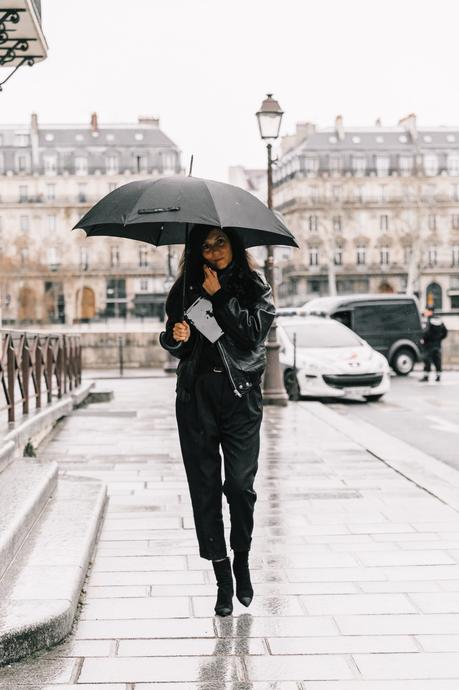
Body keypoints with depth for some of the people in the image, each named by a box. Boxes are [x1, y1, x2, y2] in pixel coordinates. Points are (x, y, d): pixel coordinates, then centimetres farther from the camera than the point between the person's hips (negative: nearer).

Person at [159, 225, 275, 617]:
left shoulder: (255, 288, 4)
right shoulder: (187, 288, 10)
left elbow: (252, 334, -11)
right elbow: (174, 343, 12)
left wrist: (219, 297, -10)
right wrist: (177, 336, -10)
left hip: (241, 396, -2)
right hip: (196, 396, 2)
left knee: (240, 484, -4)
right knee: (205, 486, 1)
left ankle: (242, 561, 20)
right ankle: (223, 577, 9)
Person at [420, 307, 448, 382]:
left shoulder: (430, 321, -13)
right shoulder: (439, 320, 11)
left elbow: (427, 332, -24)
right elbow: (445, 331, 15)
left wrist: (423, 339, -12)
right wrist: (440, 338, 16)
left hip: (429, 343, -7)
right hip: (438, 343, 7)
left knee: (427, 360, -4)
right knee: (437, 360, 10)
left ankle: (426, 376, -6)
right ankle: (438, 376, 11)